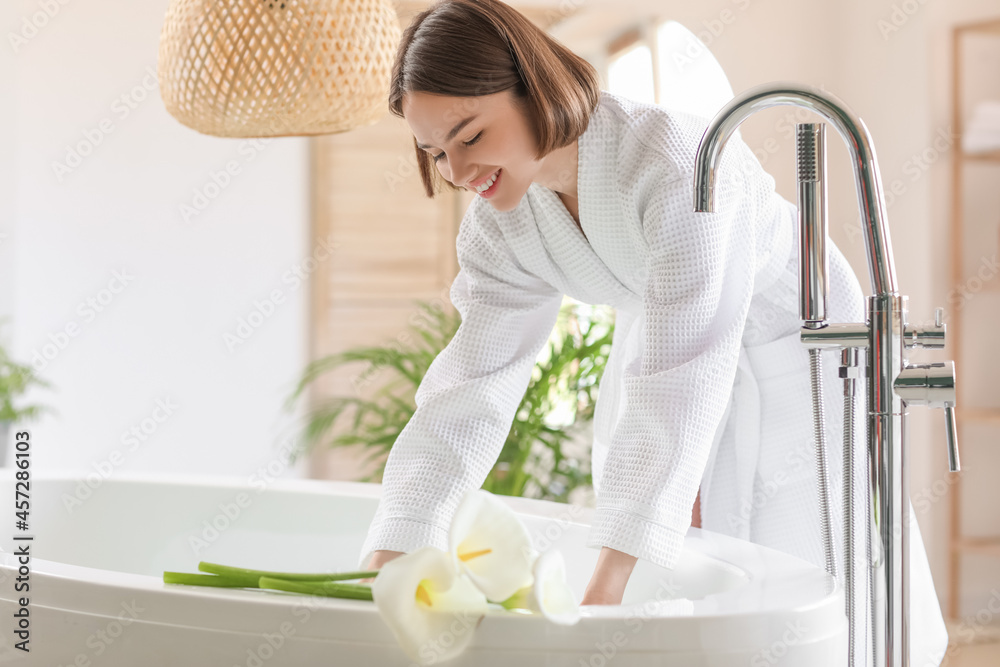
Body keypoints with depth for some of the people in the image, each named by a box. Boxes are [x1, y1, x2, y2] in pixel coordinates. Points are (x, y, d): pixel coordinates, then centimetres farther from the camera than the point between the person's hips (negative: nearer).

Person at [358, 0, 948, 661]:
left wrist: (602, 592, -51)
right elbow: (471, 388, -18)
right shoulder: (499, 223, -16)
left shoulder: (678, 166, -38)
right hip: (661, 351, 6)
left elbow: (682, 382, -44)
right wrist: (386, 563, -28)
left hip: (793, 352, -5)